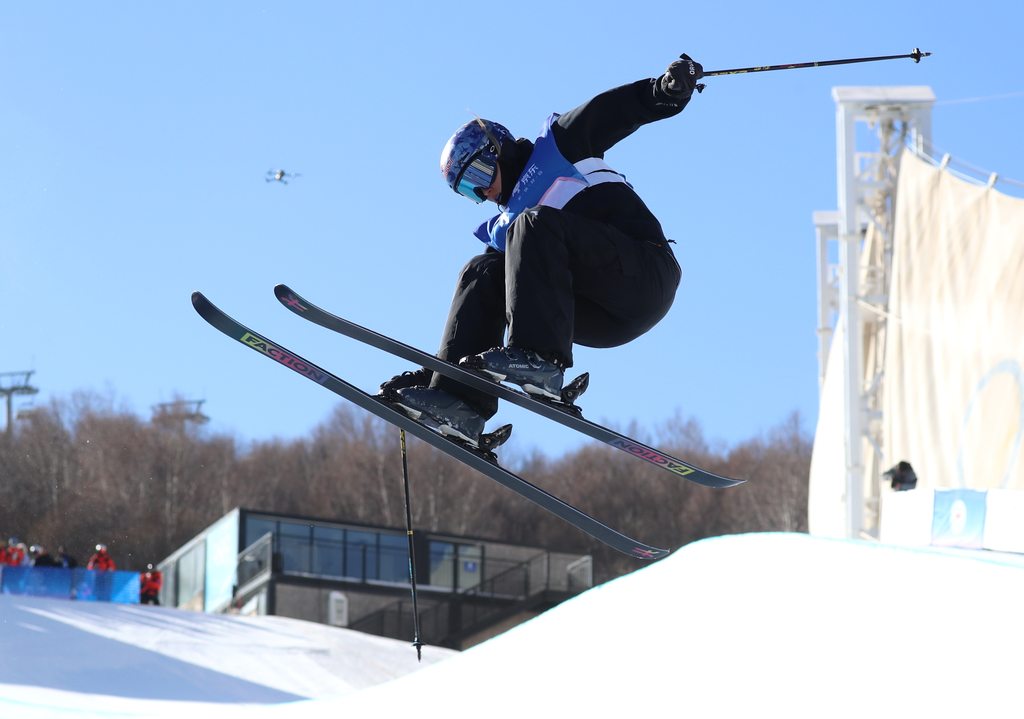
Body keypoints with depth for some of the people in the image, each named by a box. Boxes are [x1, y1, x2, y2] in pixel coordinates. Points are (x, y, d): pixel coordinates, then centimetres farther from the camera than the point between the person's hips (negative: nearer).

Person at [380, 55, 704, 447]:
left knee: (534, 226, -23)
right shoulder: (506, 226, 28)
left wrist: (665, 89, -23)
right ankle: (459, 401, -18)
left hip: (646, 275, -7)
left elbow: (613, 111, -2)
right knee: (483, 273, -2)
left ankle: (540, 359, -38)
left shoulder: (557, 145, 12)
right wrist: (433, 371, 13)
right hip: (603, 320, 7)